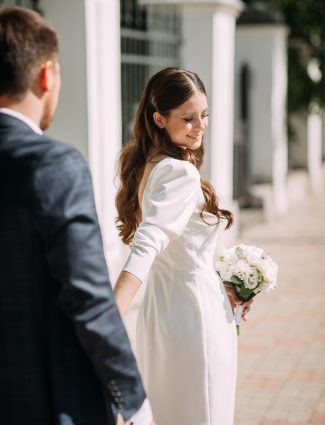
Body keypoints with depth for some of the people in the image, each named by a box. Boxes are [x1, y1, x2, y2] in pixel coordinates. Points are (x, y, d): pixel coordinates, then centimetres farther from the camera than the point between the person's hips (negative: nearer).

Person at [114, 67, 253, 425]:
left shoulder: (147, 166, 6)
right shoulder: (181, 174, -21)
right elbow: (146, 246, -34)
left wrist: (218, 288, 19)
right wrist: (110, 322, -44)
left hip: (161, 310, 9)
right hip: (195, 314, -9)